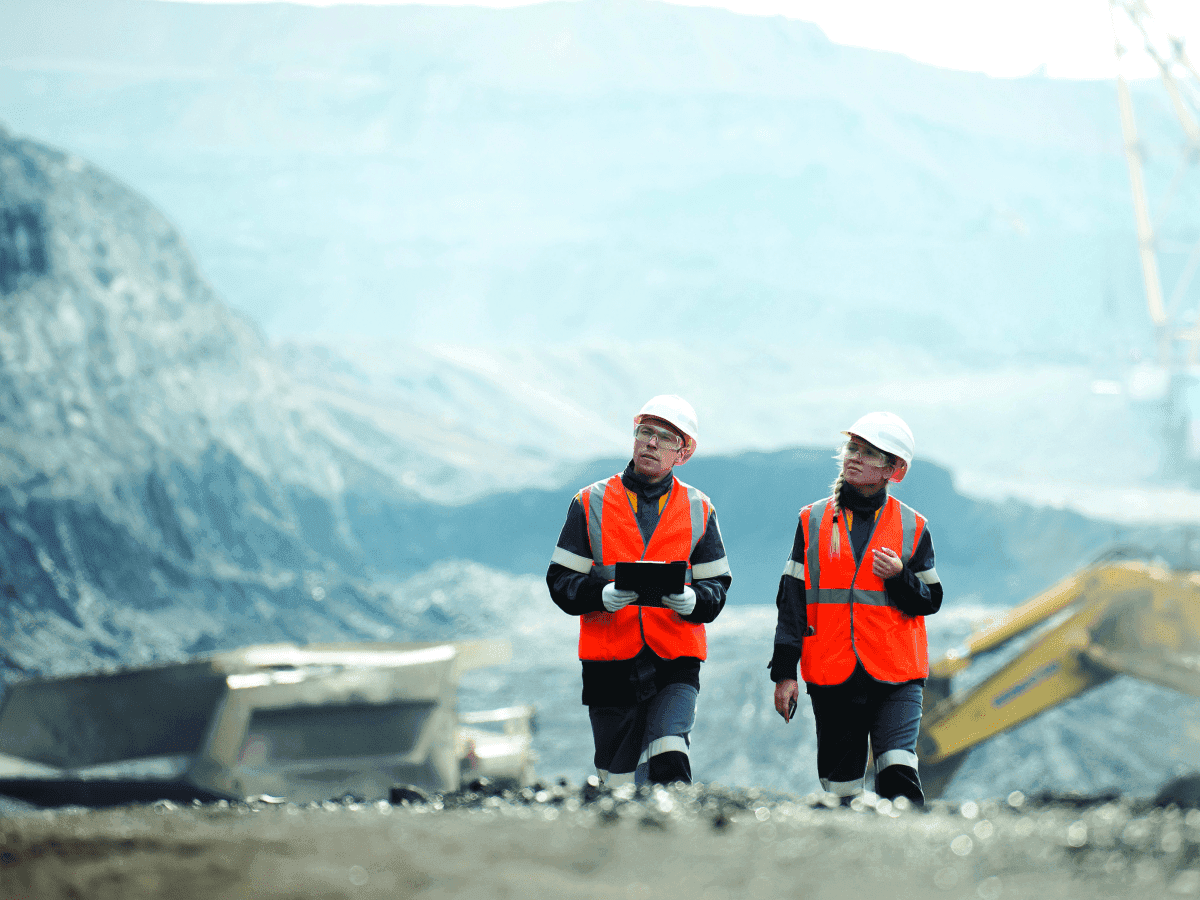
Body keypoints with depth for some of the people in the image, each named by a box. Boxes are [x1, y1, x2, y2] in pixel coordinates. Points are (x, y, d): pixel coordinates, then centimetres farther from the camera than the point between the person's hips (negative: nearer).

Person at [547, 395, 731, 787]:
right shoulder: (592, 503, 6)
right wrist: (604, 594, -18)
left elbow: (715, 588, 6)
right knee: (618, 782, 4)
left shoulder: (698, 510, 9)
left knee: (669, 761, -23)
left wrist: (689, 600, -18)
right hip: (610, 663, 1)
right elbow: (561, 582, 3)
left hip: (675, 664, -1)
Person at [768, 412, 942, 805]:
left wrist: (900, 577, -14)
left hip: (896, 675, -1)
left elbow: (930, 601, 7)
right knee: (841, 787, 3)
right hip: (831, 677, 1)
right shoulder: (813, 521, 8)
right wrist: (785, 672, 1)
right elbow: (792, 601, 7)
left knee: (898, 772, -19)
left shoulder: (912, 527, 6)